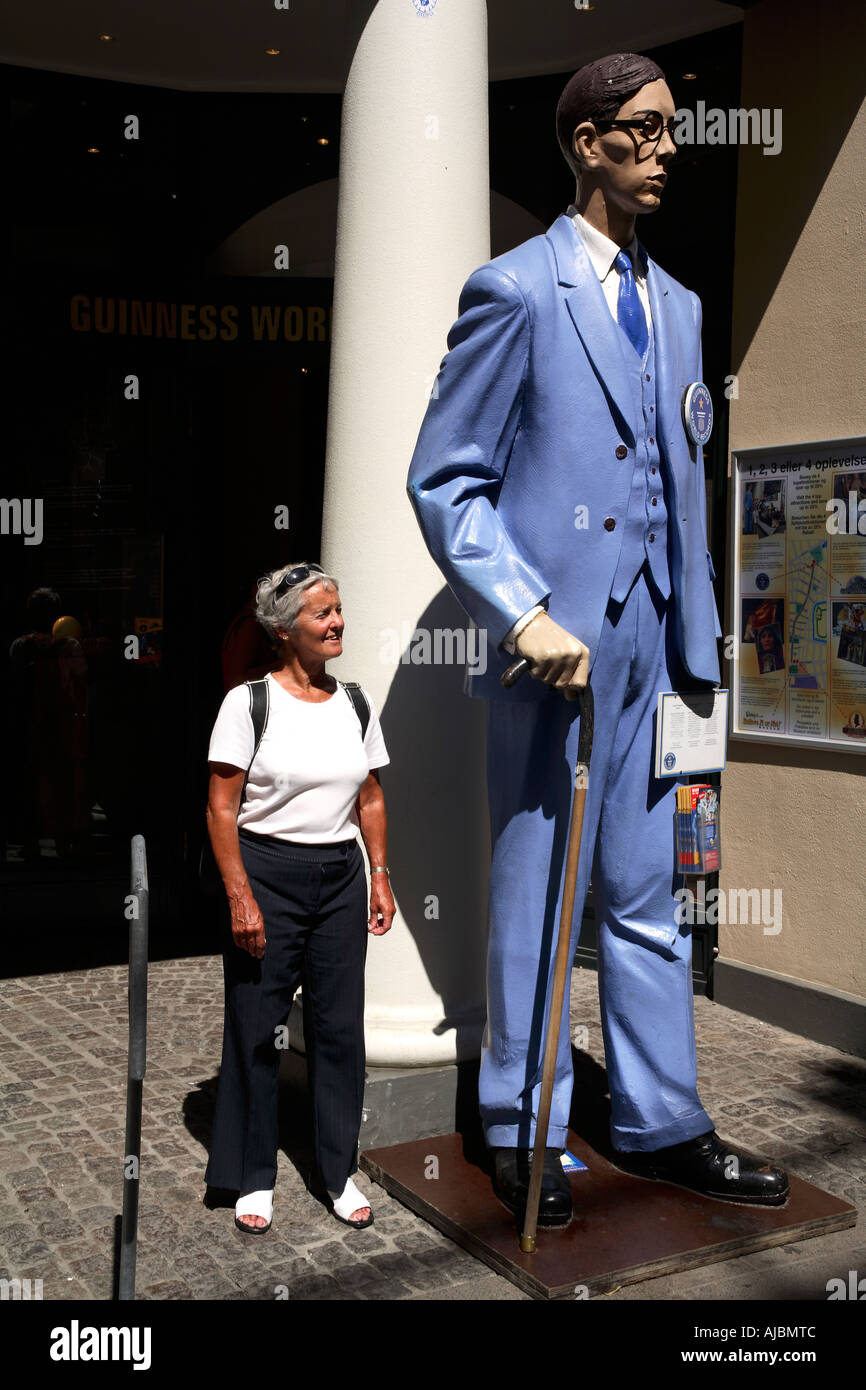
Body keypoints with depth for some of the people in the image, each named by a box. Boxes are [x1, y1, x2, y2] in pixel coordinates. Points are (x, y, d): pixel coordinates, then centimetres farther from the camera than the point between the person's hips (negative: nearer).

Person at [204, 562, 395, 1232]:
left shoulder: (356, 703, 7)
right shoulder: (249, 702, -7)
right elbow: (222, 807, -9)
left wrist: (380, 874, 8)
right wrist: (241, 895, -14)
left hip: (340, 878, 4)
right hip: (267, 872, -4)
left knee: (340, 1026, 8)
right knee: (257, 1028, 4)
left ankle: (340, 1171, 23)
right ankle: (254, 1177, 20)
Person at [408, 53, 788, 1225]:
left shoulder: (677, 306, 15)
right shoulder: (515, 290, -6)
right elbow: (444, 479, -9)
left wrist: (696, 644, 12)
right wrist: (524, 613, -19)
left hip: (648, 646, 7)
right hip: (553, 644, -6)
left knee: (649, 900, 14)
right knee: (534, 900, 6)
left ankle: (662, 1127, 28)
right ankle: (523, 1134, 22)